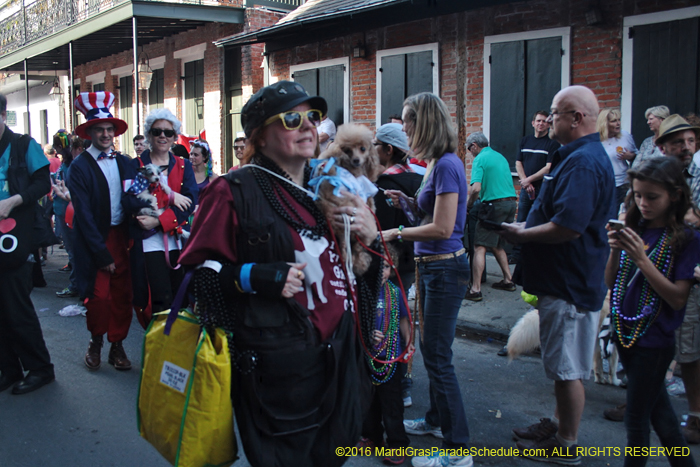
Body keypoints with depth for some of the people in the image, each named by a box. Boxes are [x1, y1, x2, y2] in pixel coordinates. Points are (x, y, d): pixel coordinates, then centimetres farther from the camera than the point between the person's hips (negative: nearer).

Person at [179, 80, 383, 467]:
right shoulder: (235, 192, -9)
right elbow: (196, 270, -9)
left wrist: (369, 239, -4)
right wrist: (257, 277, -22)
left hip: (337, 356, 6)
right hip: (274, 362, -6)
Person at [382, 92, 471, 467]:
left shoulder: (447, 164, -19)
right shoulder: (435, 162, 9)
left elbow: (442, 228, -23)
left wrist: (397, 233, -16)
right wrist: (408, 202, 5)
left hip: (445, 268, -10)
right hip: (430, 266, 10)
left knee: (437, 355, -3)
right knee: (432, 349, 21)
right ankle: (436, 419, 39)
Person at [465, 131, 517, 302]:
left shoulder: (480, 159, -7)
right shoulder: (500, 156, 17)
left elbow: (476, 189, -18)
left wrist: (468, 204, -2)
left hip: (494, 205, -8)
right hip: (511, 202, 8)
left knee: (480, 247, -7)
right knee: (497, 245, 22)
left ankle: (475, 289, -11)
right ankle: (508, 281, 26)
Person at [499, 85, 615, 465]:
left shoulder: (582, 163, -23)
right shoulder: (583, 156, 13)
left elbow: (568, 227, -31)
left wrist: (520, 235, -17)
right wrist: (526, 227, 10)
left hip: (570, 284, -11)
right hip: (563, 278, 11)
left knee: (567, 368, 3)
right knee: (561, 365, 21)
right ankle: (558, 425, 36)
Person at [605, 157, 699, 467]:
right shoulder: (633, 230, 3)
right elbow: (610, 283, 3)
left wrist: (641, 259, -24)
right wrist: (616, 250, -14)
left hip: (654, 340, -5)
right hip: (625, 333, 6)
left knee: (636, 420, 3)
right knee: (658, 410, 19)